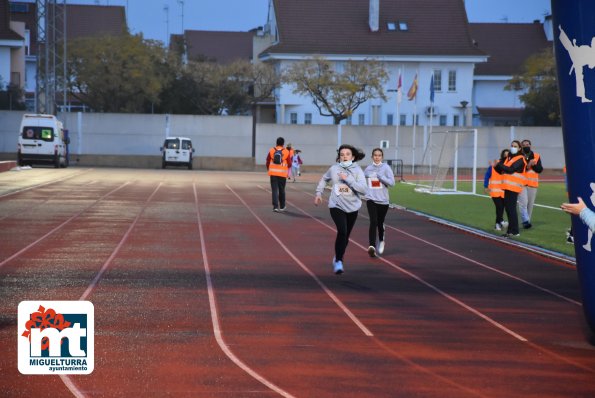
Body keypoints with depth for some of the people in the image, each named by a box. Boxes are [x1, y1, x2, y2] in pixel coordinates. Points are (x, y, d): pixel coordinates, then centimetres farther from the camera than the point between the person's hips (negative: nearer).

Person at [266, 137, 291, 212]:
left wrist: (269, 169, 24)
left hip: (273, 173, 0)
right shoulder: (286, 152, -2)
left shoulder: (271, 151, 2)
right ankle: (282, 207, 25)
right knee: (281, 190, 13)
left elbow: (268, 161, 7)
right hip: (282, 173, 0)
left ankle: (275, 206, -14)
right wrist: (287, 169, 26)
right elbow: (289, 163, 4)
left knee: (274, 190, 0)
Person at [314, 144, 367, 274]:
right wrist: (318, 193, 13)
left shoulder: (357, 171, -7)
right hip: (336, 206, -2)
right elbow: (324, 179, 18)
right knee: (342, 231, -23)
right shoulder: (334, 169, -3)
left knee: (345, 235, 15)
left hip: (352, 207, 2)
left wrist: (348, 179, -25)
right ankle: (338, 261, -15)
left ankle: (337, 258, 39)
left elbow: (363, 189, -20)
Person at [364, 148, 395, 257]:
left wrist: (381, 177, -18)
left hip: (383, 200, 0)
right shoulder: (368, 169, 6)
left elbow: (392, 183, -10)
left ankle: (381, 241, 43)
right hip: (371, 199, 0)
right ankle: (372, 246, -26)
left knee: (380, 223, 12)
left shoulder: (386, 168, -2)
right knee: (373, 222, -18)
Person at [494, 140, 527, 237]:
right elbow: (501, 170, 16)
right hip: (508, 186, 8)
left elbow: (511, 169, -18)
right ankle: (512, 230, 19)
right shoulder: (509, 158, 19)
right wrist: (497, 166, -5)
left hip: (514, 186, -8)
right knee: (508, 207, 11)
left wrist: (499, 165, -11)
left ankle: (513, 231, -5)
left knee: (511, 208, -9)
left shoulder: (520, 159, -6)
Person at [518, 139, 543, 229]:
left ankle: (527, 221, 15)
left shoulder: (536, 156, 9)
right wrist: (527, 166, -20)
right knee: (523, 202, -16)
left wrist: (533, 165, -15)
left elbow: (540, 170, 2)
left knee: (530, 204, 6)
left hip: (533, 184, 3)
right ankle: (525, 221, -19)